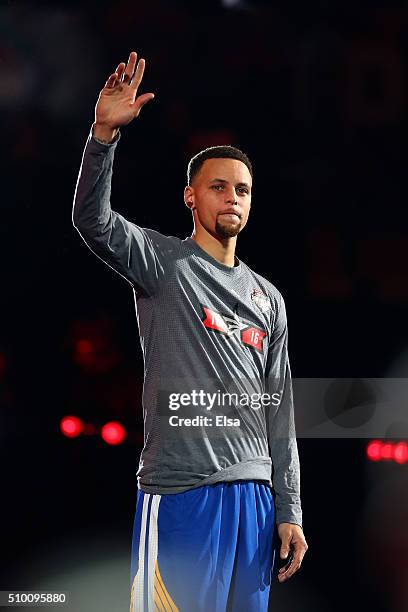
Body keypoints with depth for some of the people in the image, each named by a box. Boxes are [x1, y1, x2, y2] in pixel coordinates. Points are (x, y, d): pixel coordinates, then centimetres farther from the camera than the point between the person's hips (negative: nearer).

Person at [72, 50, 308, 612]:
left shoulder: (269, 298, 18)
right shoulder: (163, 263, 4)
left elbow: (278, 411, 18)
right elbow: (92, 219, -16)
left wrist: (289, 510, 12)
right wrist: (105, 134, -30)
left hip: (254, 495, 5)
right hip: (181, 491, -5)